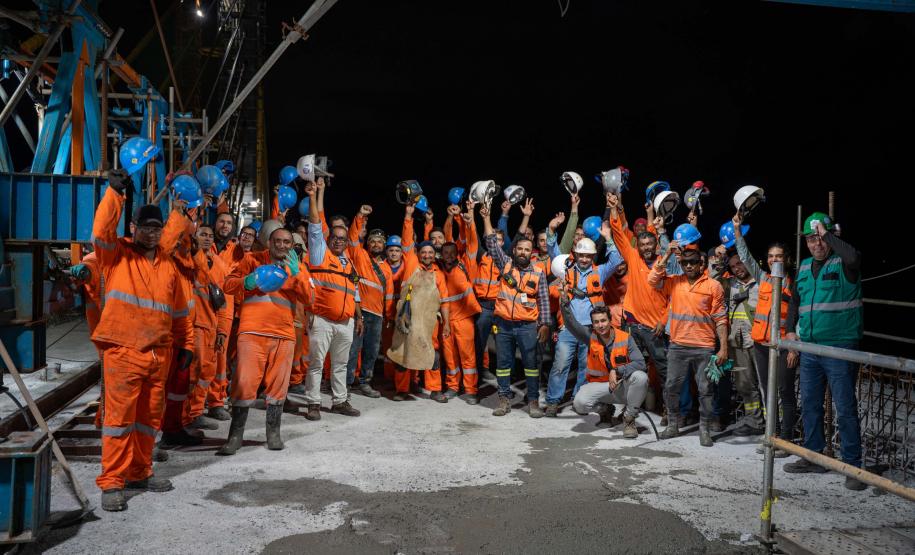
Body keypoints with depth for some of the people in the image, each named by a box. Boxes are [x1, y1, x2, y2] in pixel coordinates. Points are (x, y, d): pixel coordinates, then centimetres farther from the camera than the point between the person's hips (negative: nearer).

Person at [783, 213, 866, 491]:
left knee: (845, 408, -2)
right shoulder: (804, 267, 13)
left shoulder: (842, 264, -7)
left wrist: (827, 234, -20)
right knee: (810, 405, 14)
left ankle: (852, 465, 7)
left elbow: (852, 256, -33)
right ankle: (813, 456, 26)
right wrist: (791, 331, 13)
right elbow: (795, 302, 24)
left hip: (840, 348, -7)